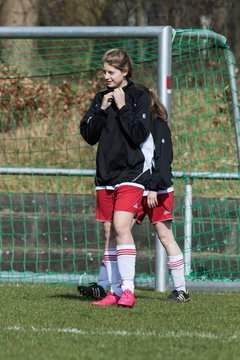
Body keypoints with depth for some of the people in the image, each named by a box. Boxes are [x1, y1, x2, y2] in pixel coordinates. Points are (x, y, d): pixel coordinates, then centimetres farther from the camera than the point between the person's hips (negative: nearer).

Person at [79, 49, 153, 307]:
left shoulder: (139, 97, -3)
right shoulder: (101, 98, 11)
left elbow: (139, 134, -13)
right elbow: (89, 135, 5)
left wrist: (122, 107, -14)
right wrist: (102, 110, -7)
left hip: (131, 172, -6)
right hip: (105, 174, 6)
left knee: (121, 227, -19)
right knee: (110, 233, 6)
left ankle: (128, 289, -21)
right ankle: (115, 291, 10)